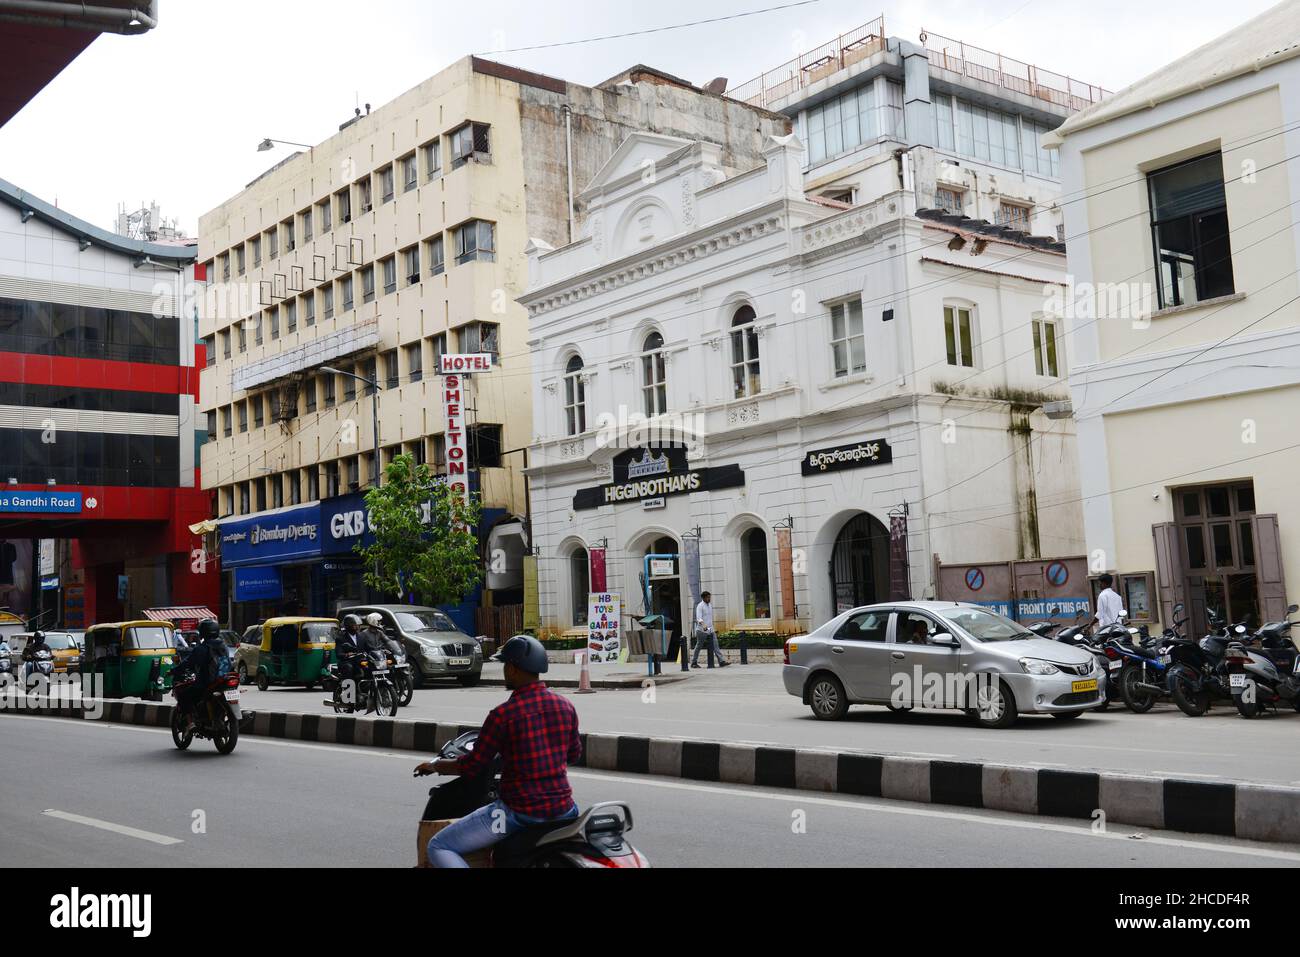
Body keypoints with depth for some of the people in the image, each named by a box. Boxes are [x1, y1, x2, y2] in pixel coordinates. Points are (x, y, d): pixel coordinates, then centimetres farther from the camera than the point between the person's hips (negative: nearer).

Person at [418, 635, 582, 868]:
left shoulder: (503, 714, -14)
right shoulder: (565, 706, 3)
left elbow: (473, 766, -6)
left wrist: (434, 766, 12)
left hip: (520, 812, -5)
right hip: (562, 809, 6)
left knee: (438, 847, 5)